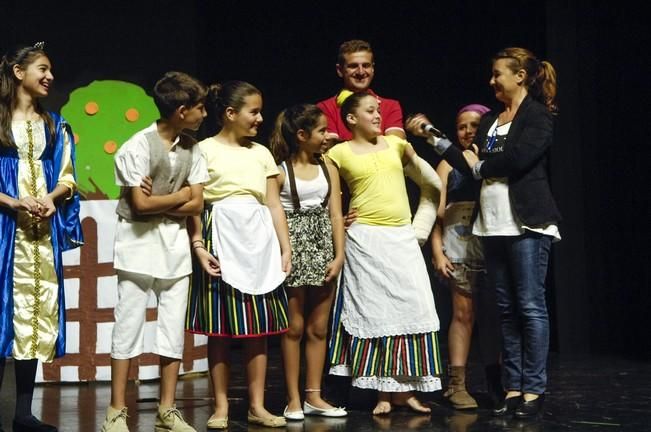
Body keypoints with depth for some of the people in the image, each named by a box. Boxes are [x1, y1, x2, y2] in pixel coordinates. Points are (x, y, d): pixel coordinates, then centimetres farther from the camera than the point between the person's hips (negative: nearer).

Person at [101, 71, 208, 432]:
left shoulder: (192, 149, 5)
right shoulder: (138, 147, -12)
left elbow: (196, 205, 1)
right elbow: (141, 205, -16)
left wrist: (158, 202, -11)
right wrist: (180, 194, -5)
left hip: (175, 244, 5)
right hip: (139, 243, -5)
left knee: (174, 328, 6)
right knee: (129, 325, -3)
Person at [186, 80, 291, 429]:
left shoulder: (261, 154, 13)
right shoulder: (205, 150, -1)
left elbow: (274, 206, 12)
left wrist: (285, 249, 6)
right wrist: (199, 247, -15)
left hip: (259, 242, 4)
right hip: (221, 240, -4)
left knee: (258, 327, 5)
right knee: (219, 328, 0)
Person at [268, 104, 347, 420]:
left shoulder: (328, 168, 9)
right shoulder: (280, 171, -4)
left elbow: (335, 215, 6)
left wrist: (338, 255, -3)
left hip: (323, 248, 5)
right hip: (294, 248, -4)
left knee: (318, 327, 7)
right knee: (294, 326, 1)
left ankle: (314, 396, 14)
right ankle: (293, 398, 7)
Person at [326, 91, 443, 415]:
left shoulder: (396, 143, 10)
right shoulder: (339, 153, 0)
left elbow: (432, 183, 12)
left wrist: (422, 226, 7)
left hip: (403, 239, 4)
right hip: (365, 240, -3)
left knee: (410, 310, 0)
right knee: (374, 312, -1)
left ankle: (405, 389, 7)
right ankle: (383, 393, 4)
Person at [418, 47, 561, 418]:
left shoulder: (539, 116, -4)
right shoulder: (491, 121, 18)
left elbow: (517, 159, -18)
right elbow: (470, 164, 12)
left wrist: (479, 166, -3)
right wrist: (435, 139, 9)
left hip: (527, 224, -7)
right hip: (494, 227, 7)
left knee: (531, 306, -5)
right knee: (507, 310, 9)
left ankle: (534, 389, 0)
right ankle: (513, 388, 14)